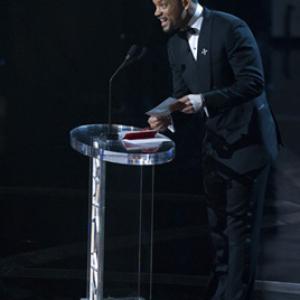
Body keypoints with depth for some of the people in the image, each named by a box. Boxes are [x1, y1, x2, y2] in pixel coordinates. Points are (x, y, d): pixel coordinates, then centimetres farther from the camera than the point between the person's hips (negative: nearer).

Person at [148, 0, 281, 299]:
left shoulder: (230, 28, -17)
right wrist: (169, 119, -13)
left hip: (246, 140, -7)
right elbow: (183, 96, 8)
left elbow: (253, 82, -21)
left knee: (240, 224, -4)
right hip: (215, 143, 8)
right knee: (218, 222, 15)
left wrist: (204, 101, -29)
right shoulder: (176, 44, 5)